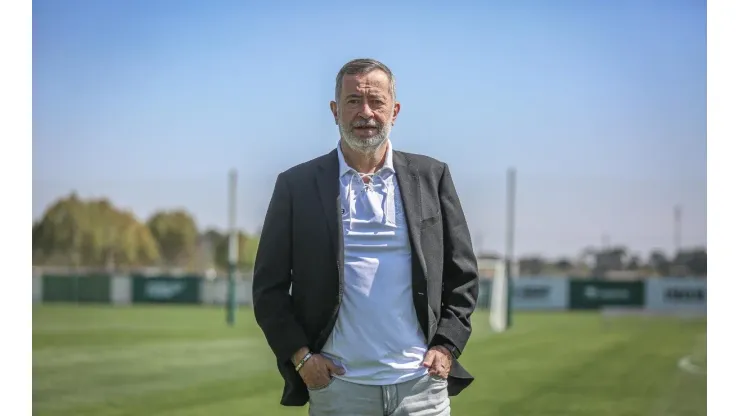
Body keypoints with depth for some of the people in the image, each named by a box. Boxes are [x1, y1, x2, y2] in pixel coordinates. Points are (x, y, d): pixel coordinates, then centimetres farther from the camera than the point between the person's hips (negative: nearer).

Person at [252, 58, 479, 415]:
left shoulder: (431, 176, 7)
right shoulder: (297, 185, 3)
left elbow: (462, 274, 10)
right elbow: (269, 286, 4)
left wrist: (447, 346, 0)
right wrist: (300, 356, -5)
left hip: (422, 381, 1)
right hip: (337, 385, -1)